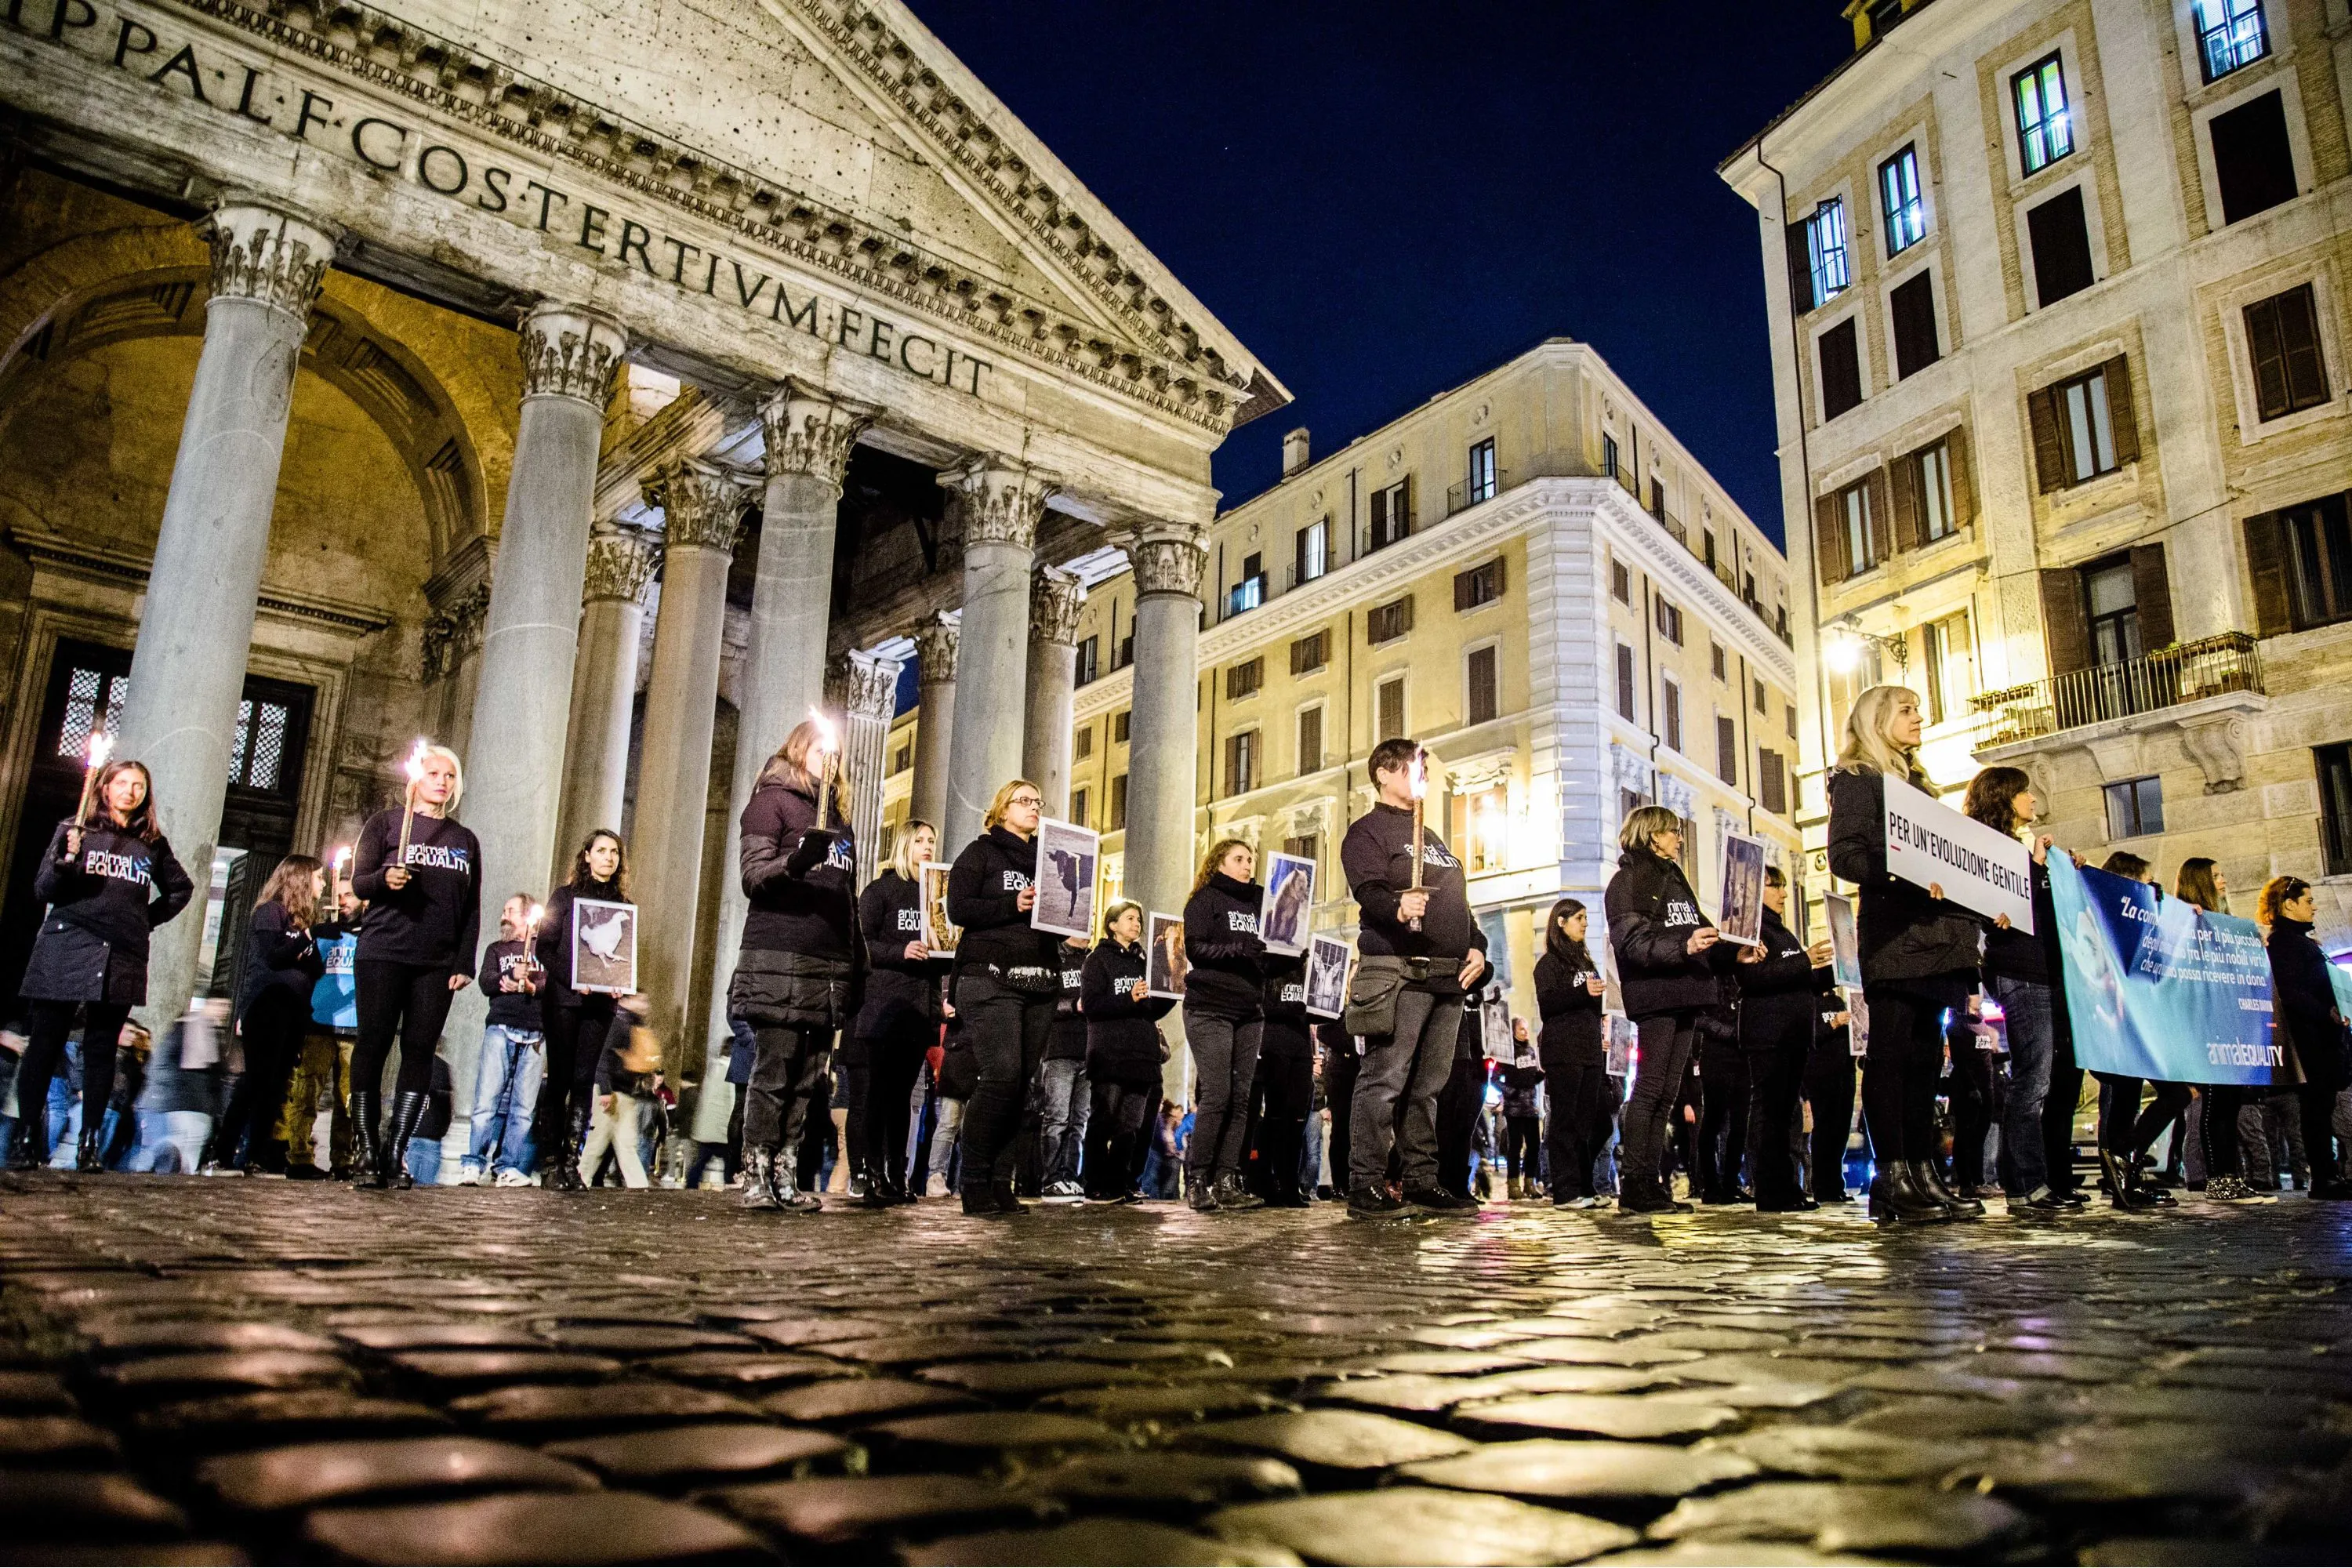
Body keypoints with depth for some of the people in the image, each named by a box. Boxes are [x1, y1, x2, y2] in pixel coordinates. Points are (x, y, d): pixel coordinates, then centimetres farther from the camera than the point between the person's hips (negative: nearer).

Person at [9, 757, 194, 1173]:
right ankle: (27, 1141, 3)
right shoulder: (74, 830, 5)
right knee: (44, 1045, -2)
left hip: (122, 961, 2)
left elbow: (181, 888, 26)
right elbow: (44, 891, 0)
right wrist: (67, 859, -18)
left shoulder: (152, 843, 12)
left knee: (101, 1052, 4)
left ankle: (89, 1145, 6)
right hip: (66, 952, -2)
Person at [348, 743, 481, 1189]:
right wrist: (384, 878, -19)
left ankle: (397, 1153, 0)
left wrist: (465, 963, 4)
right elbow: (357, 882, 3)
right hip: (383, 954, -2)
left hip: (438, 963, 3)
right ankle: (367, 1151, 0)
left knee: (420, 1050, -2)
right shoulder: (386, 823, 8)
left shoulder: (465, 840, 16)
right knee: (374, 1044, -6)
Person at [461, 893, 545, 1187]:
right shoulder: (496, 949, 20)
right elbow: (486, 984, 4)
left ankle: (507, 1168, -2)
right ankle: (473, 1164, -6)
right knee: (487, 1100, -8)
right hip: (500, 1028, 1)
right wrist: (513, 976, -13)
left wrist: (531, 987, -14)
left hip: (535, 1034, 0)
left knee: (523, 1107, -4)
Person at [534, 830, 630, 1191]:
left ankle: (571, 1161, -1)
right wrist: (573, 979, -15)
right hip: (561, 998, -2)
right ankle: (550, 1161, 1)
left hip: (600, 1003, 2)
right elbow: (545, 947, 0)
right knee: (559, 1078, -4)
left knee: (583, 1080, -2)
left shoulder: (623, 905, 13)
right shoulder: (565, 896, 6)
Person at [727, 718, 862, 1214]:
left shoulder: (836, 815, 23)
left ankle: (786, 1180, 5)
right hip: (780, 956, -6)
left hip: (829, 963, 6)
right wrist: (794, 863, -25)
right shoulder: (772, 799, 4)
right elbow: (752, 875, -6)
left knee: (809, 1076, 3)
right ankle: (755, 1181, -3)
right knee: (774, 1069, -8)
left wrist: (859, 957, 19)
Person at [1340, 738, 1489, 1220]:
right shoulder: (1368, 831, 2)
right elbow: (1368, 890, -14)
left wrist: (1476, 946, 11)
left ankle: (1422, 1183, 14)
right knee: (1384, 1081, -10)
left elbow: (1459, 903, 28)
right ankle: (1366, 1189, -8)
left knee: (1428, 1086, 9)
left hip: (1448, 977, 8)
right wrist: (1397, 906, -35)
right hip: (1398, 971, -8)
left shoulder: (1433, 840, 28)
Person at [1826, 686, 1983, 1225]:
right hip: (1892, 931, -8)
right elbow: (1843, 855, -12)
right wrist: (1903, 874, -26)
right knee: (1890, 1052, -9)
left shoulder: (1917, 782, 26)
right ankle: (1892, 1180, -9)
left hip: (1934, 932, 8)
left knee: (1925, 1055, 7)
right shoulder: (1857, 778, 1)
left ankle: (1922, 1172, 9)